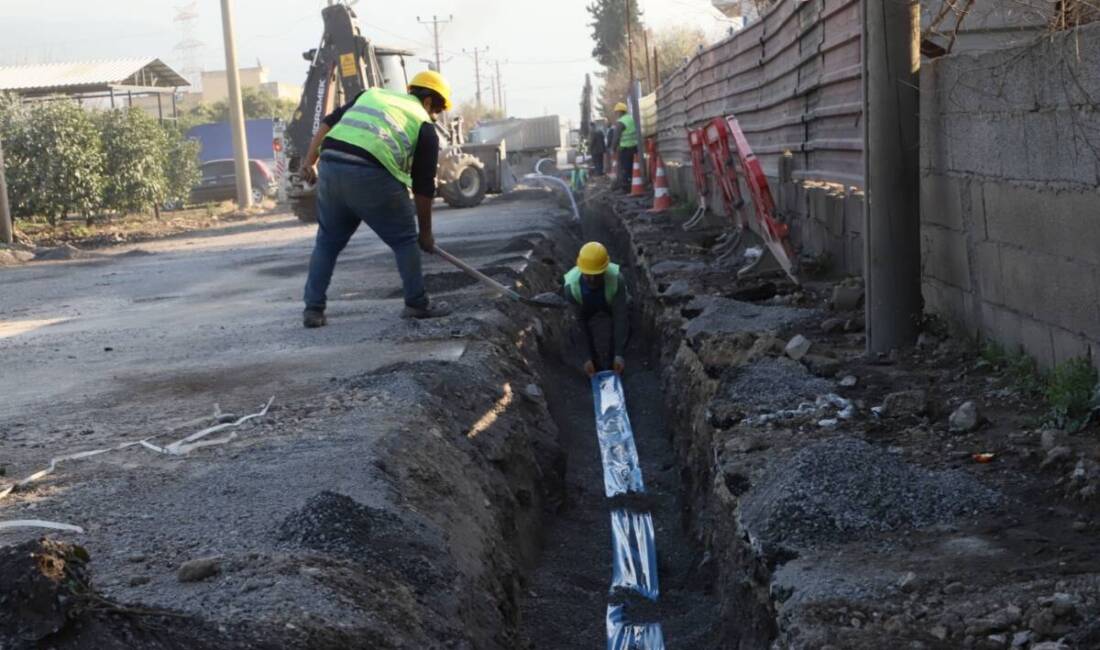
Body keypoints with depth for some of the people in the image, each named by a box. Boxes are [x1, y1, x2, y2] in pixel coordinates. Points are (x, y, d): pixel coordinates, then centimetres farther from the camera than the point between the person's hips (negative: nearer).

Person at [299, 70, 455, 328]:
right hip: (371, 175, -5)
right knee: (404, 239, 14)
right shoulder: (424, 126, 15)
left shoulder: (371, 94, 28)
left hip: (330, 166, 5)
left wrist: (309, 161, 15)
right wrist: (426, 232, 21)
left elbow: (328, 123, 17)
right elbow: (424, 186, 14)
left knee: (327, 241, 19)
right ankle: (417, 304, 19)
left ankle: (313, 309, 19)